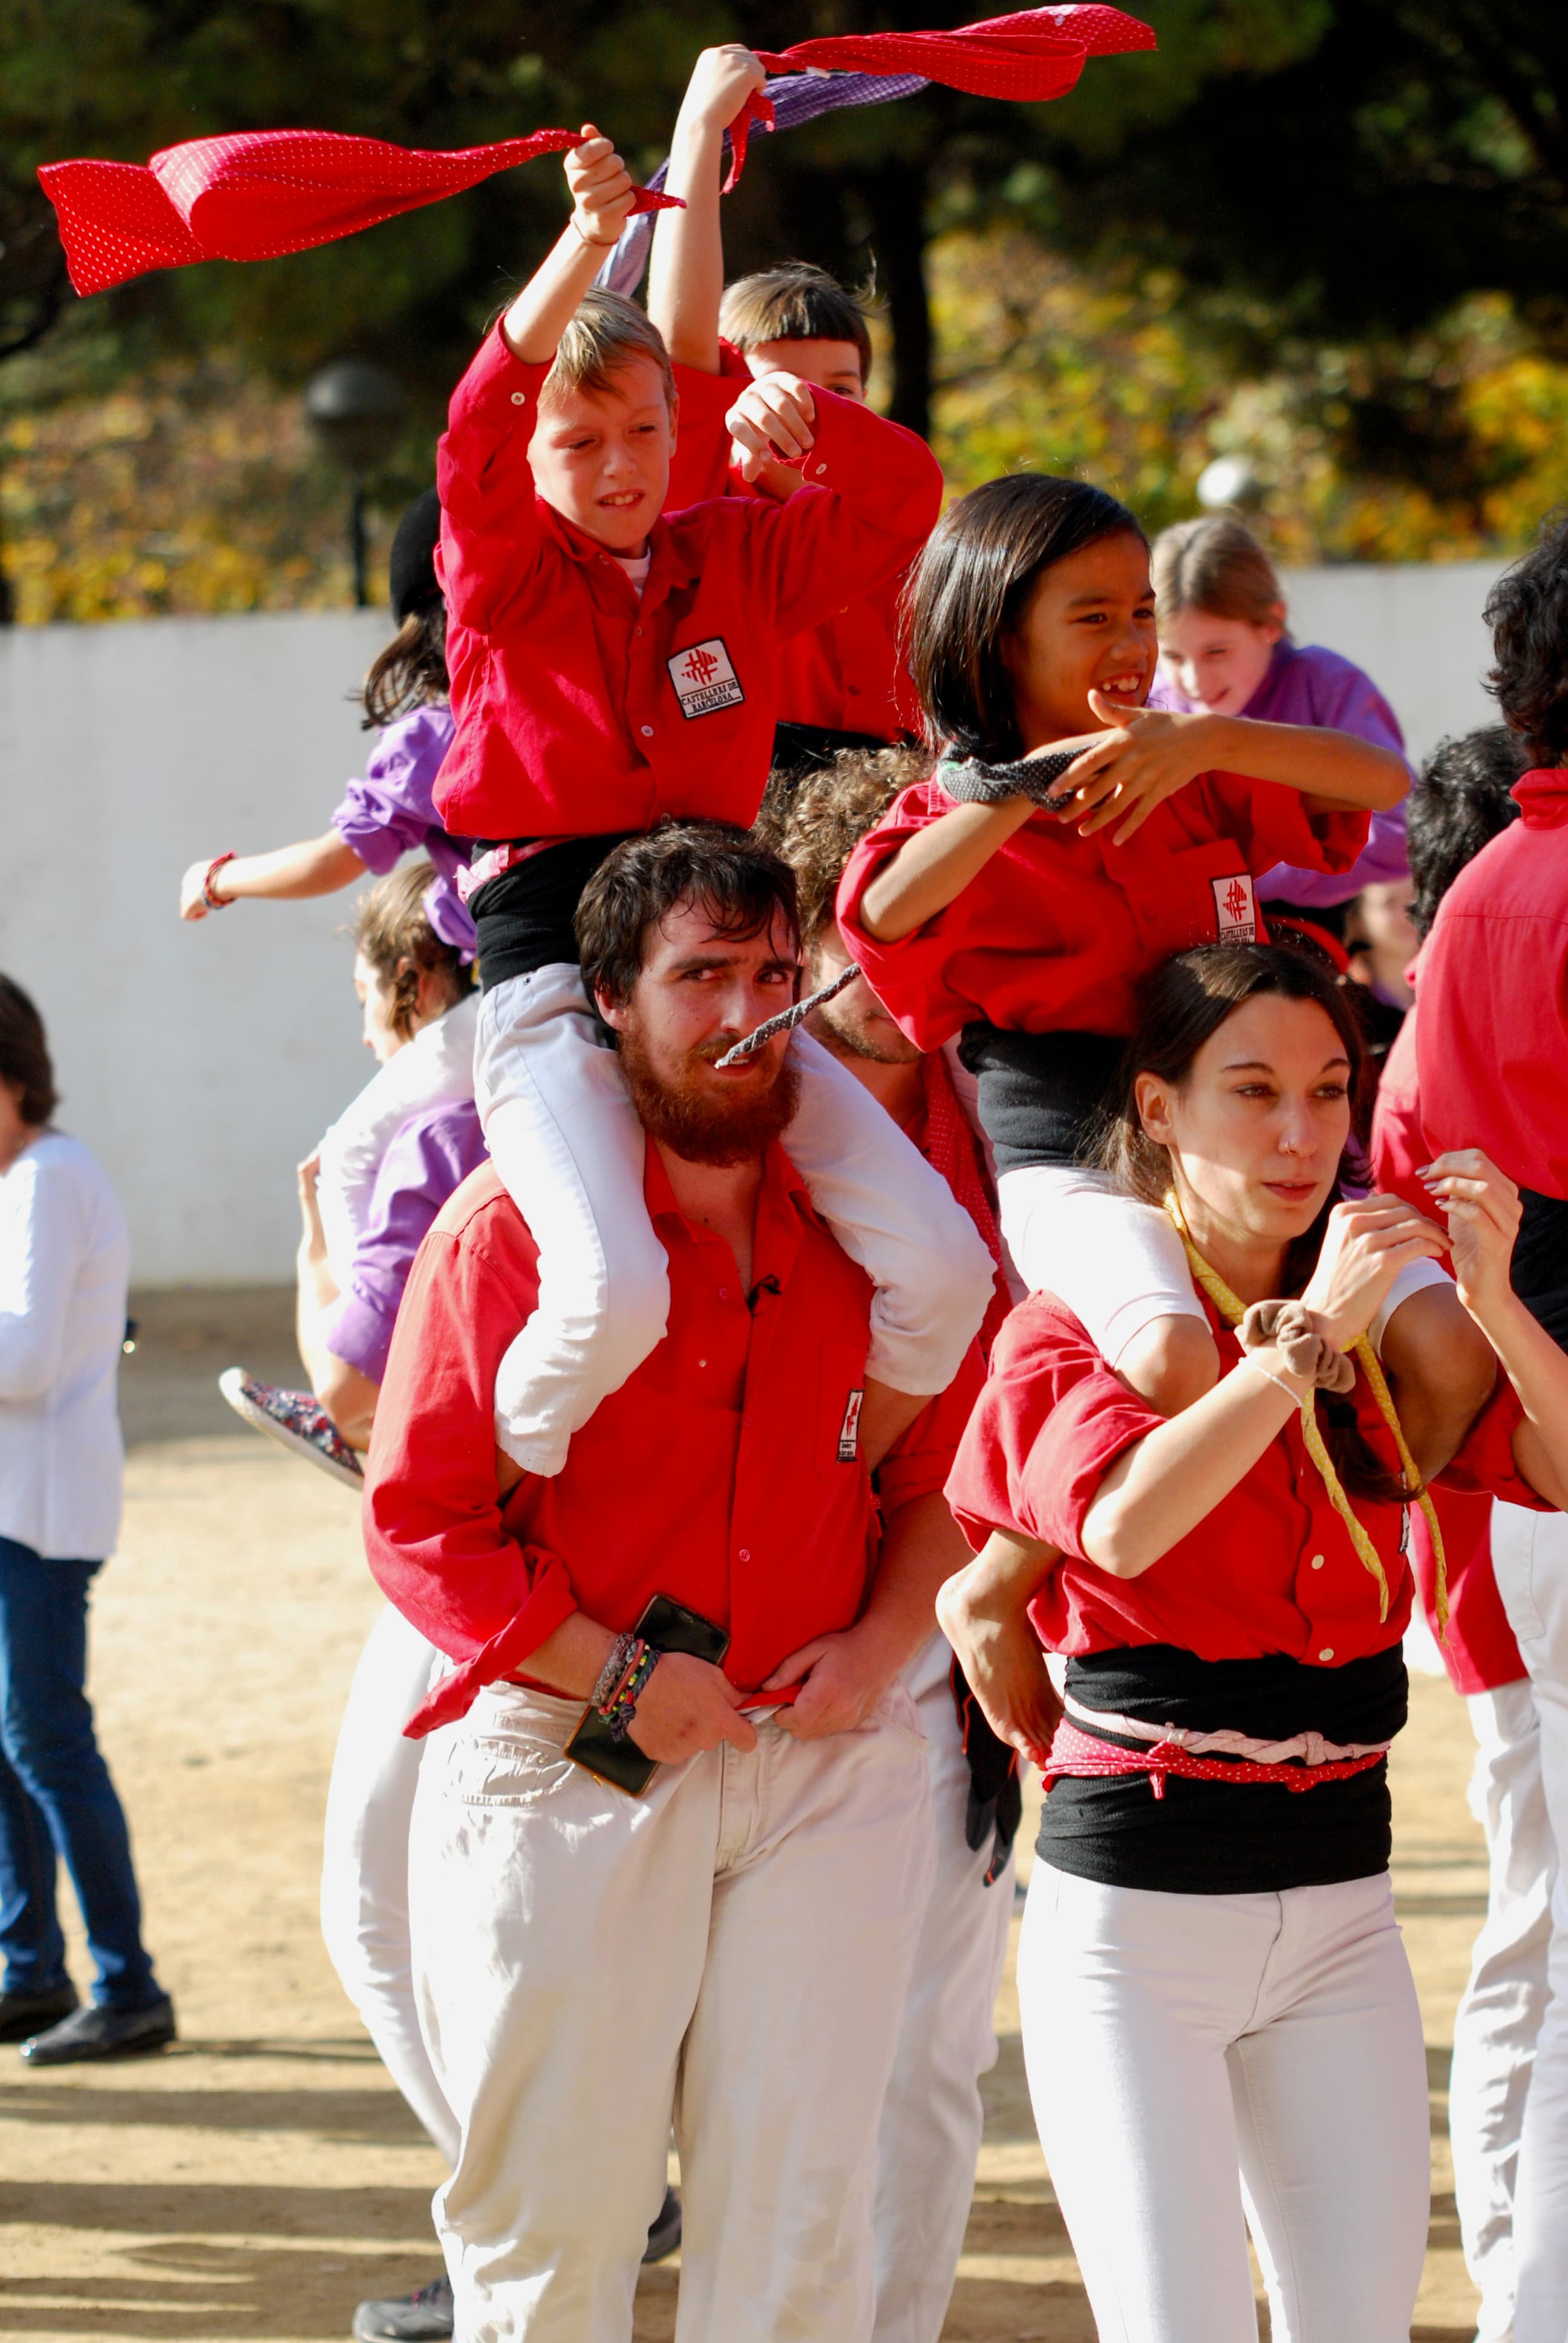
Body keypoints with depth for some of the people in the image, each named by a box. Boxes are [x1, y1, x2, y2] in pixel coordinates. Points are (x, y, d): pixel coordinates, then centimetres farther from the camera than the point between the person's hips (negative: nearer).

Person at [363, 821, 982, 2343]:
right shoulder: (515, 1225, -4)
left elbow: (939, 1474, 17)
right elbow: (420, 1528, -5)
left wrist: (878, 1645, -1)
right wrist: (619, 1677, -12)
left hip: (826, 1766, 3)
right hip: (567, 1769, -3)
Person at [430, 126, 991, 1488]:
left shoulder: (734, 560, 16)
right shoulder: (504, 574, 4)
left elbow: (904, 502, 12)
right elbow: (478, 436, -14)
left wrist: (807, 419, -10)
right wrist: (587, 243, -28)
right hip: (551, 980, -5)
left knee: (940, 1266, -10)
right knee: (616, 1290, -31)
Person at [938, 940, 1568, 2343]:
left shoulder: (1390, 1334, 9)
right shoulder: (1074, 1330, -4)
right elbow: (1123, 1525, -23)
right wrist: (1306, 1335, -21)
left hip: (1339, 1906, 5)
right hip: (1137, 1909, -4)